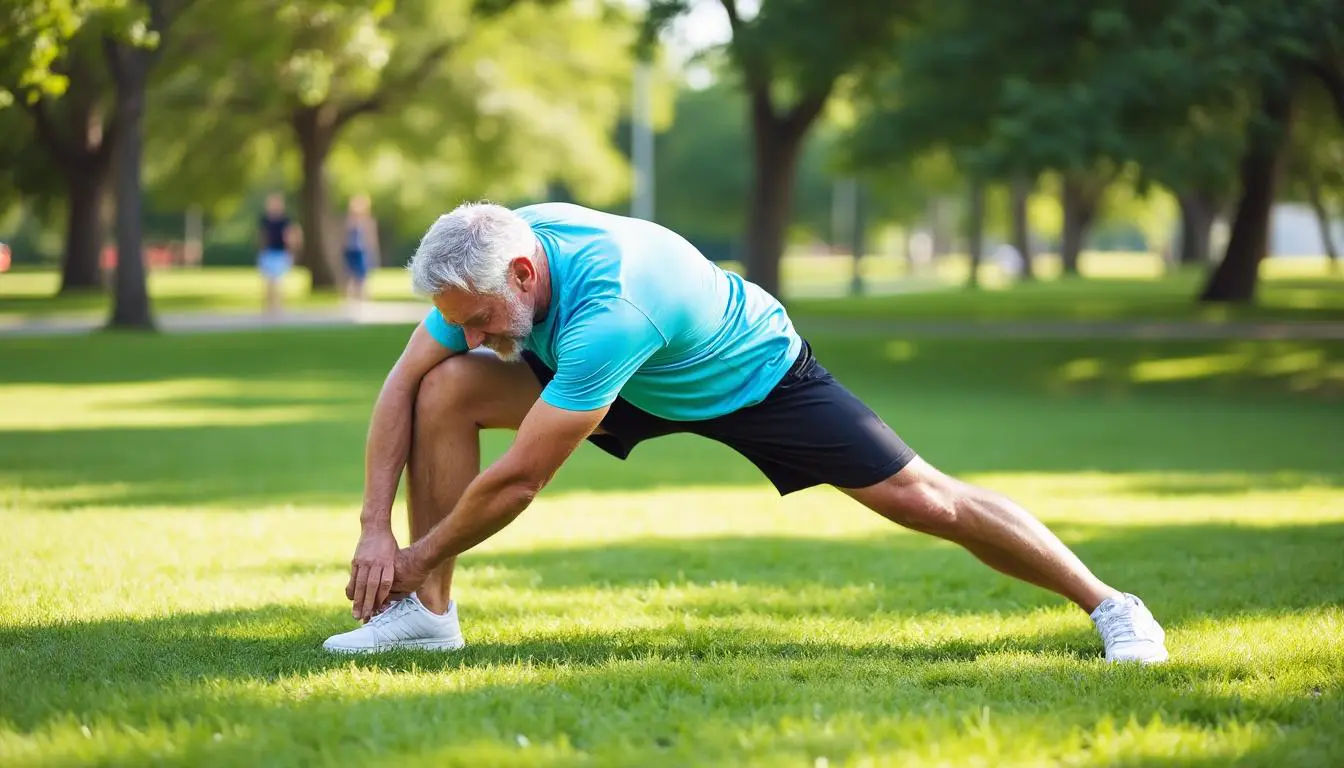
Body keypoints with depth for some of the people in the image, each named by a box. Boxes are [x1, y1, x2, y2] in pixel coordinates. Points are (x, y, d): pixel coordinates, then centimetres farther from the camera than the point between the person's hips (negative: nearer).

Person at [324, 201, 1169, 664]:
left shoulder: (606, 311, -44)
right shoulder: (487, 263, -24)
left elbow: (519, 478, -39)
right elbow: (402, 382, -12)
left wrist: (419, 555, -27)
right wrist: (375, 527, -19)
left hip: (754, 369, -6)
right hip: (637, 383, 6)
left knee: (920, 497, -9)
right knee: (445, 391, -13)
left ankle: (1109, 604, 7)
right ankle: (429, 614, -5)